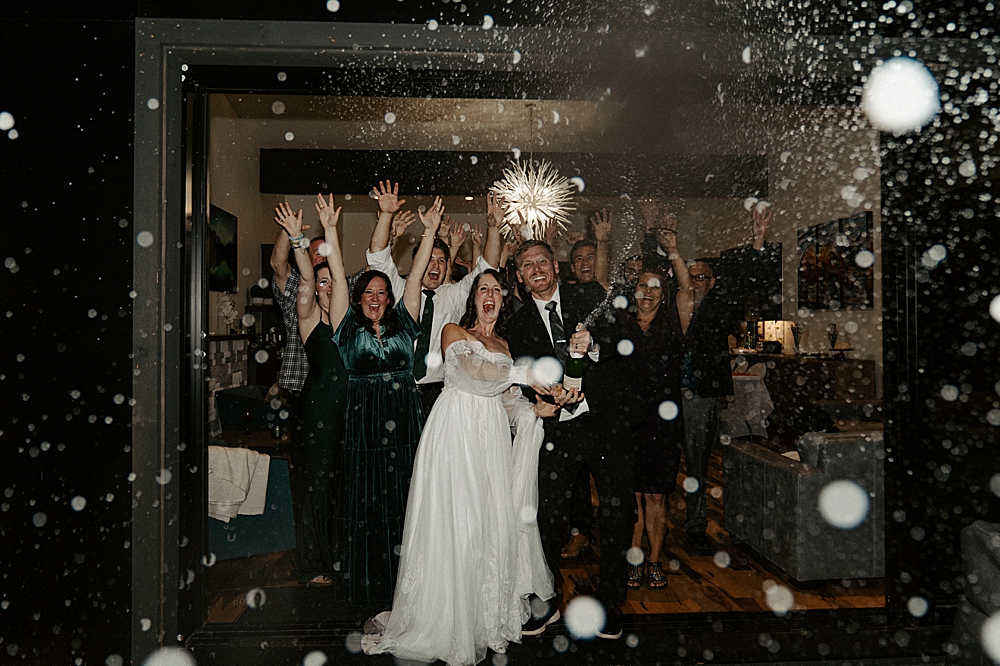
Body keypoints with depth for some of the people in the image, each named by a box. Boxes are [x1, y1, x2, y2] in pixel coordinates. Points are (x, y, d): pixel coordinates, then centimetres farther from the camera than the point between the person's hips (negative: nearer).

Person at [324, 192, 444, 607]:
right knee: (362, 505, 4)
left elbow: (416, 275, 6)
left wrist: (430, 230, 3)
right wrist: (329, 229, -5)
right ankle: (363, 585, 18)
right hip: (361, 427, -1)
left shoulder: (402, 324, 10)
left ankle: (401, 585, 21)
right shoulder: (348, 328, 6)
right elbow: (338, 278, -1)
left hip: (404, 426, 2)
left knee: (401, 504, 8)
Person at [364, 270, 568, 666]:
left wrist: (536, 409, -2)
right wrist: (524, 373, -19)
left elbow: (506, 400, 16)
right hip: (455, 433, -5)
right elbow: (470, 370, -16)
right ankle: (448, 621, 7)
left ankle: (489, 614, 17)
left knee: (494, 519, 3)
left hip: (492, 439, 5)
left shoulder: (503, 345, 20)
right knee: (453, 521, -5)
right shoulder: (453, 332, 4)